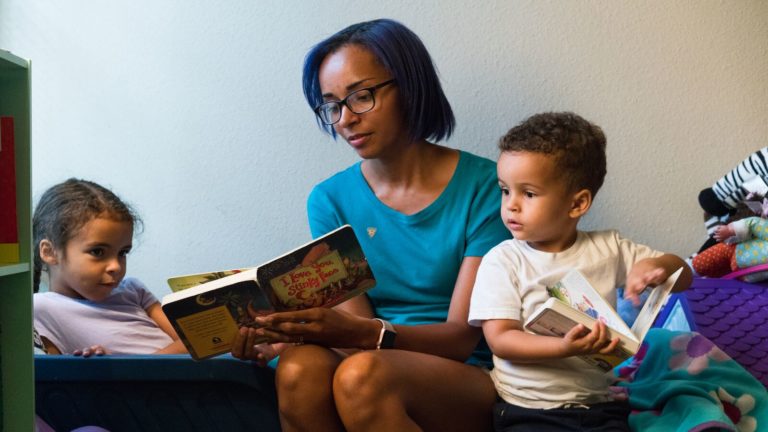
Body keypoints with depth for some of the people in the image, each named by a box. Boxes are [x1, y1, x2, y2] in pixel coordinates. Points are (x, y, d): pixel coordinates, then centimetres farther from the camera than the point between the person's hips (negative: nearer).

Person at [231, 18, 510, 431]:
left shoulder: (484, 185, -5)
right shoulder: (330, 200, 6)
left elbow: (461, 335, -10)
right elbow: (362, 332, -2)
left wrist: (363, 333, -28)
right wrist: (278, 336, -23)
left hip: (471, 378, -2)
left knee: (363, 373, -34)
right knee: (300, 367, -31)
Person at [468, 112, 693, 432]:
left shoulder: (608, 249, 5)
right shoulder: (502, 261, -2)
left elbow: (683, 277, 12)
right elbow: (500, 339, -10)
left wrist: (655, 265, -12)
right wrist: (564, 348, -26)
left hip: (600, 406, 2)